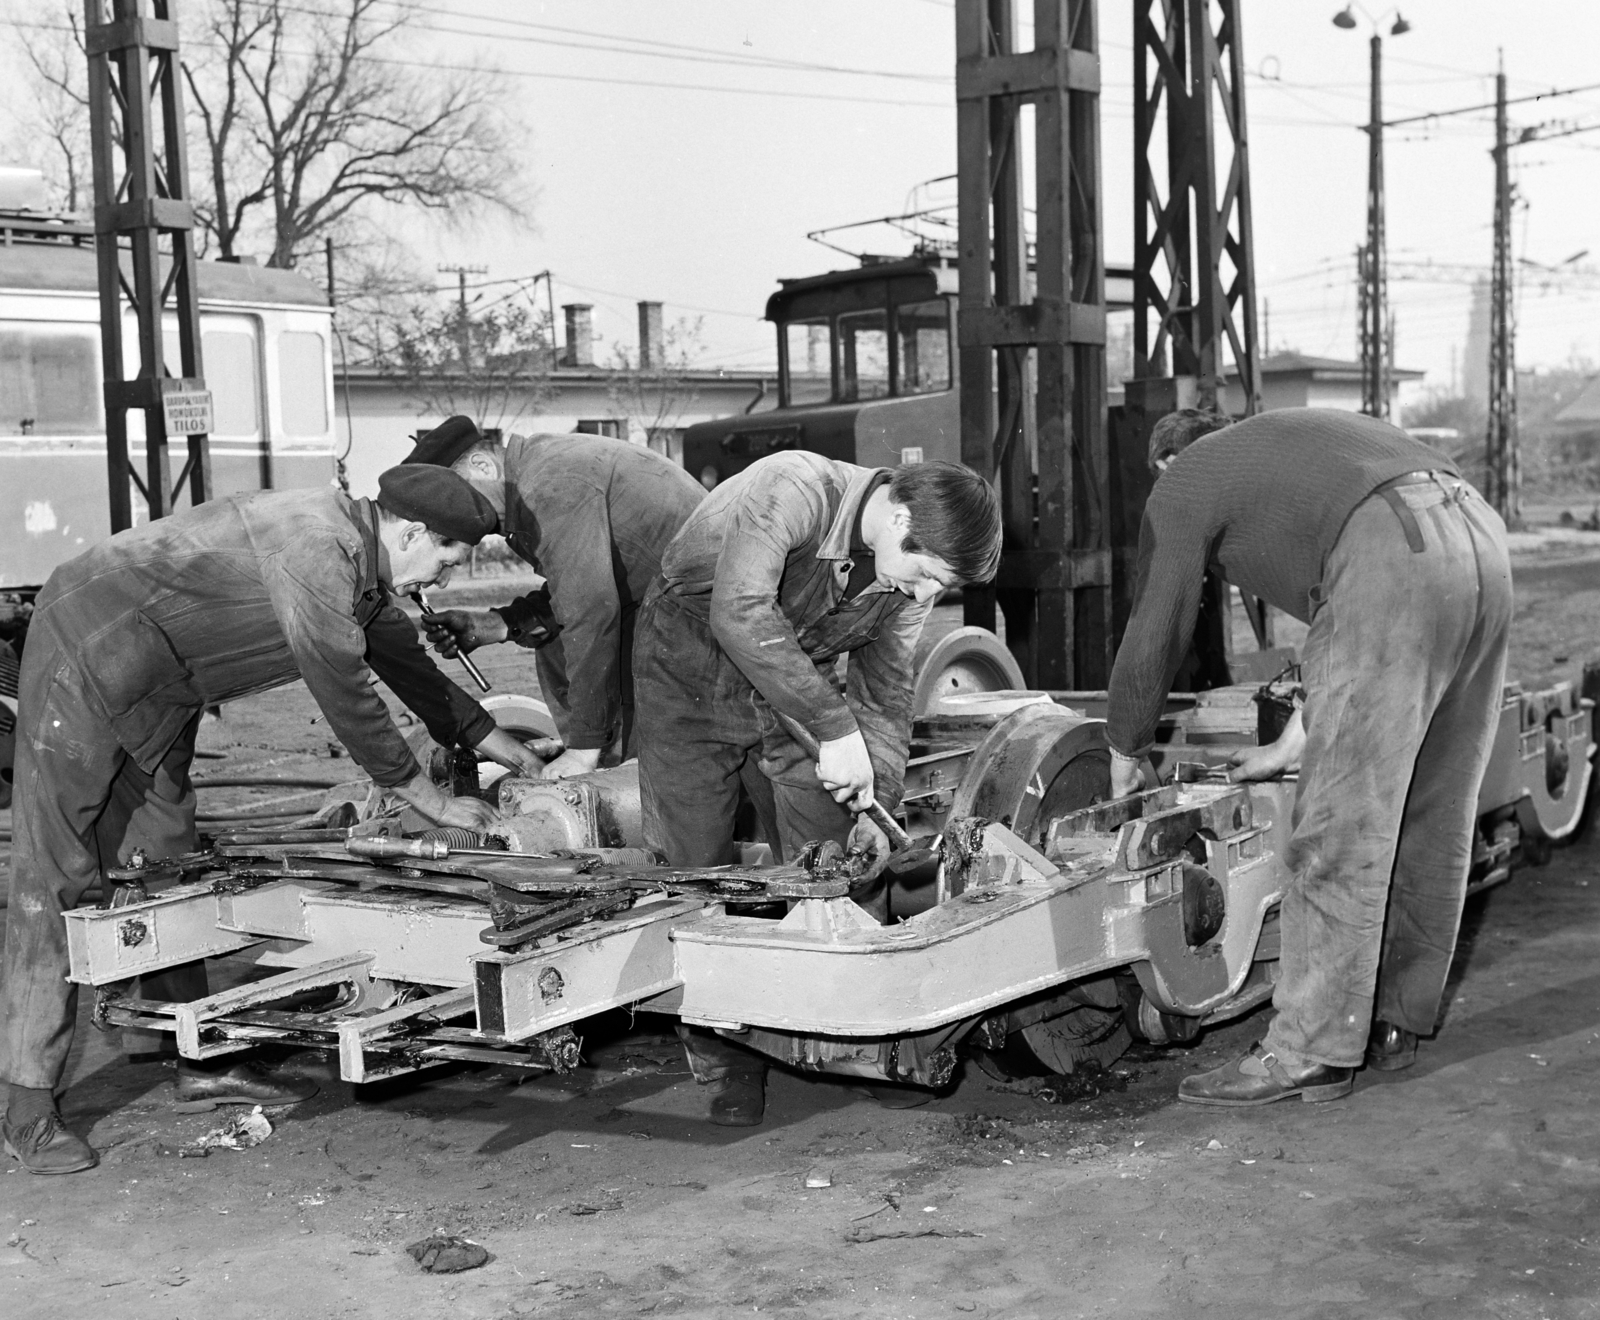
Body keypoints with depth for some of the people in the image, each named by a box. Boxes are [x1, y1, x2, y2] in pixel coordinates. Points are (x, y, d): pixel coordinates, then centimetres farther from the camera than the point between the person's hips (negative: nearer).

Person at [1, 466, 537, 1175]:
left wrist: (490, 737, 25)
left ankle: (199, 1062, 18)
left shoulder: (355, 556, 5)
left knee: (164, 863, 11)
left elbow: (402, 654, 21)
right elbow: (345, 696, -22)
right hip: (87, 657, -10)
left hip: (155, 694, 10)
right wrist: (431, 801, -12)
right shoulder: (314, 548, -26)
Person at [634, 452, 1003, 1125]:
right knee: (695, 867, -5)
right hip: (691, 666, -5)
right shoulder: (794, 489, -33)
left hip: (795, 681, 5)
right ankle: (725, 1065, 7)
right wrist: (835, 728, -43)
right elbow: (739, 615, -44)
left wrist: (877, 803, -10)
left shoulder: (911, 572, -11)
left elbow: (884, 689, -1)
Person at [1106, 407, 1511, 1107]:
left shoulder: (1183, 483, 18)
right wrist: (1298, 742, 43)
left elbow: (1153, 637, 19)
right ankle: (1393, 1023, 27)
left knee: (1340, 831, -3)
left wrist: (1123, 755, 34)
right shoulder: (1292, 438, 38)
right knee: (1432, 819, 15)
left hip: (1392, 563, -8)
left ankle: (1309, 1053, 2)